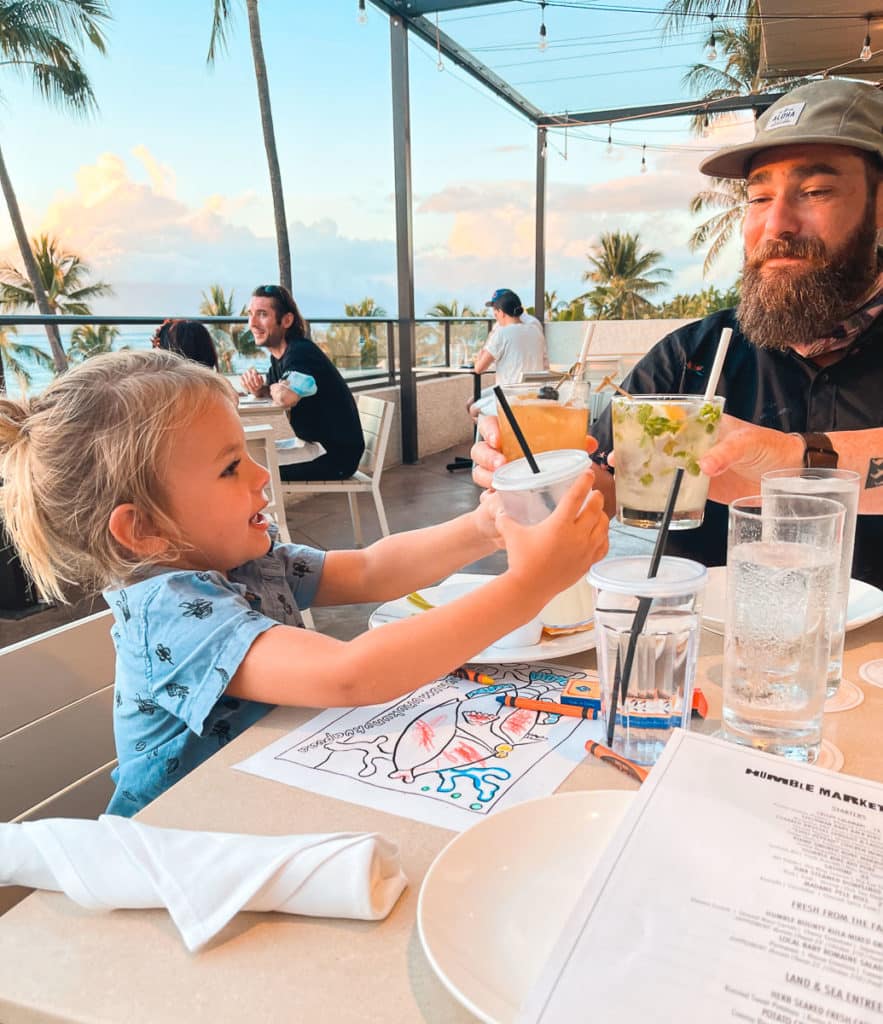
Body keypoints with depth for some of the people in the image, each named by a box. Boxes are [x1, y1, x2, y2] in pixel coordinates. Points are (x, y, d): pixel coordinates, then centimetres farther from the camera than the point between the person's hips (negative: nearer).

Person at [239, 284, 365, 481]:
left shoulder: (300, 352, -22)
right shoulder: (279, 354, 8)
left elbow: (286, 397, -38)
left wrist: (272, 389, -14)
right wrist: (259, 389, -12)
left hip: (338, 456, -9)